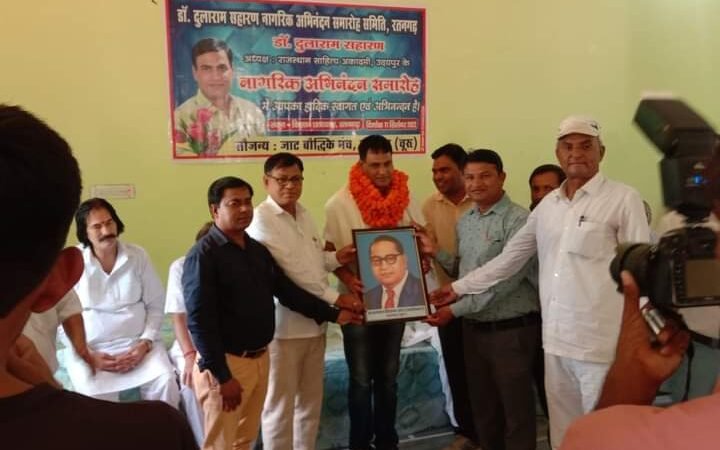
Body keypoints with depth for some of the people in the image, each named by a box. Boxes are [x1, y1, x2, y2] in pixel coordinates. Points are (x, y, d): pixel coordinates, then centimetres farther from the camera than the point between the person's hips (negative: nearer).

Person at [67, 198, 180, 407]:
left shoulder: (138, 256, 2)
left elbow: (155, 305, 3)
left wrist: (145, 342, -10)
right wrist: (88, 355, -11)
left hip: (137, 343, 1)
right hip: (90, 350, -1)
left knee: (165, 381, -22)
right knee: (96, 396, -27)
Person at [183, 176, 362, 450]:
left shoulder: (258, 250, 8)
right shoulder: (203, 255, -14)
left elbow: (288, 290, 13)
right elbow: (199, 320, -19)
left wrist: (332, 314, 10)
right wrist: (221, 375, -21)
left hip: (260, 358, 7)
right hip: (226, 363, -7)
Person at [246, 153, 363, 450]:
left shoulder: (303, 214, 11)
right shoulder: (262, 219, -14)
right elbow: (289, 270, -20)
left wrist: (336, 258, 0)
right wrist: (334, 298, -17)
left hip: (314, 322, 8)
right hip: (283, 326, -8)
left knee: (311, 400, 18)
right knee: (280, 405, 5)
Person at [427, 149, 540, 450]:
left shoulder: (518, 220, -15)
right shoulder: (464, 221, 8)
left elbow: (505, 280, -21)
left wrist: (455, 310, -19)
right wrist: (435, 253, -1)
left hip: (511, 330, -7)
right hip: (473, 328, 7)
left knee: (516, 409, 10)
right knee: (482, 405, 20)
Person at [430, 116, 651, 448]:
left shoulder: (623, 199, -6)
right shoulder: (548, 205, 11)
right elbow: (511, 256, 15)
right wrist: (459, 287, 16)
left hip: (601, 342, -5)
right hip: (555, 339, 6)